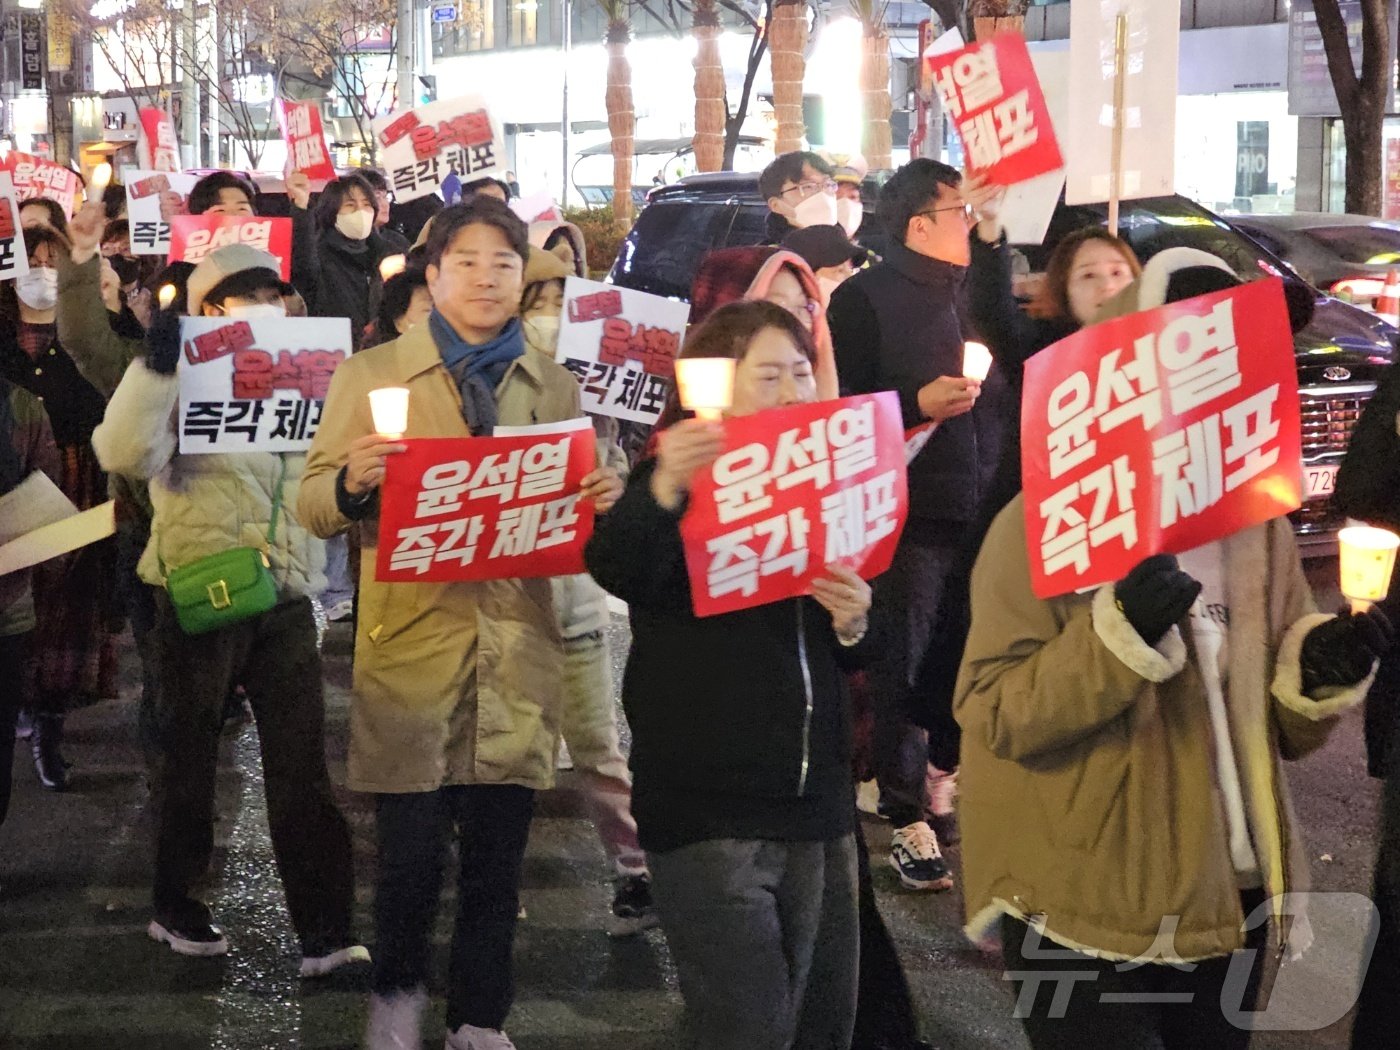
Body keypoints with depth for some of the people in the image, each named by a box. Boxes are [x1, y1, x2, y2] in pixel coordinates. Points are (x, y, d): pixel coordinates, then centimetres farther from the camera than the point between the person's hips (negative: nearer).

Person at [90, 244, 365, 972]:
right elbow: (125, 453, -20)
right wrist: (154, 365, -28)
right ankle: (177, 908, 25)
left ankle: (324, 930, 0)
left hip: (286, 599, 4)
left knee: (304, 763, -1)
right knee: (191, 755, 9)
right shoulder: (185, 382, -2)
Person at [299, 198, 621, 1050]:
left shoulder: (554, 386, 11)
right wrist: (352, 482, -21)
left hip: (519, 651, 2)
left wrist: (601, 498, -7)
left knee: (497, 859, 6)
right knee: (411, 853, 1)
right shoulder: (371, 375, 4)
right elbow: (316, 506, 1)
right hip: (412, 645, -2)